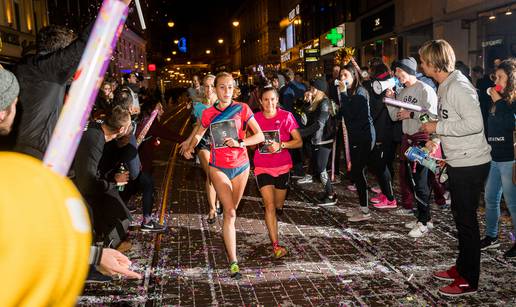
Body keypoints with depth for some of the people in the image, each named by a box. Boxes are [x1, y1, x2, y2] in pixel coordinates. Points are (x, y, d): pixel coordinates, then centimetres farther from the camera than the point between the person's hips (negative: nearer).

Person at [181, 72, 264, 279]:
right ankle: (233, 261, -11)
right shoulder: (208, 113, 2)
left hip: (240, 166, 1)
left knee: (231, 211, 15)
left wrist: (240, 143, -21)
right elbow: (199, 134, 21)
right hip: (218, 167, -1)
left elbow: (259, 135, -9)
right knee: (230, 213, -12)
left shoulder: (242, 109, -3)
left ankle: (228, 242, 40)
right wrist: (190, 148, 10)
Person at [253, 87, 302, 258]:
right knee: (269, 206, -10)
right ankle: (275, 245, -6)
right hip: (262, 168, 0)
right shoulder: (256, 118, -2)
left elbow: (299, 142, -7)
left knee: (279, 206, 16)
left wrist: (280, 145, -22)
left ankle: (272, 226, 51)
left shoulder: (286, 116, -7)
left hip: (282, 167, 0)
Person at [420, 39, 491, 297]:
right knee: (460, 215, 18)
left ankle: (469, 280, 14)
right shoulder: (445, 86, 11)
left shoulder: (458, 87, -20)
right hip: (457, 162, 10)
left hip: (470, 164, -10)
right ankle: (461, 268, 34)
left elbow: (474, 123, -29)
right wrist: (437, 141, 10)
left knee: (466, 219, 0)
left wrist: (437, 127, -20)